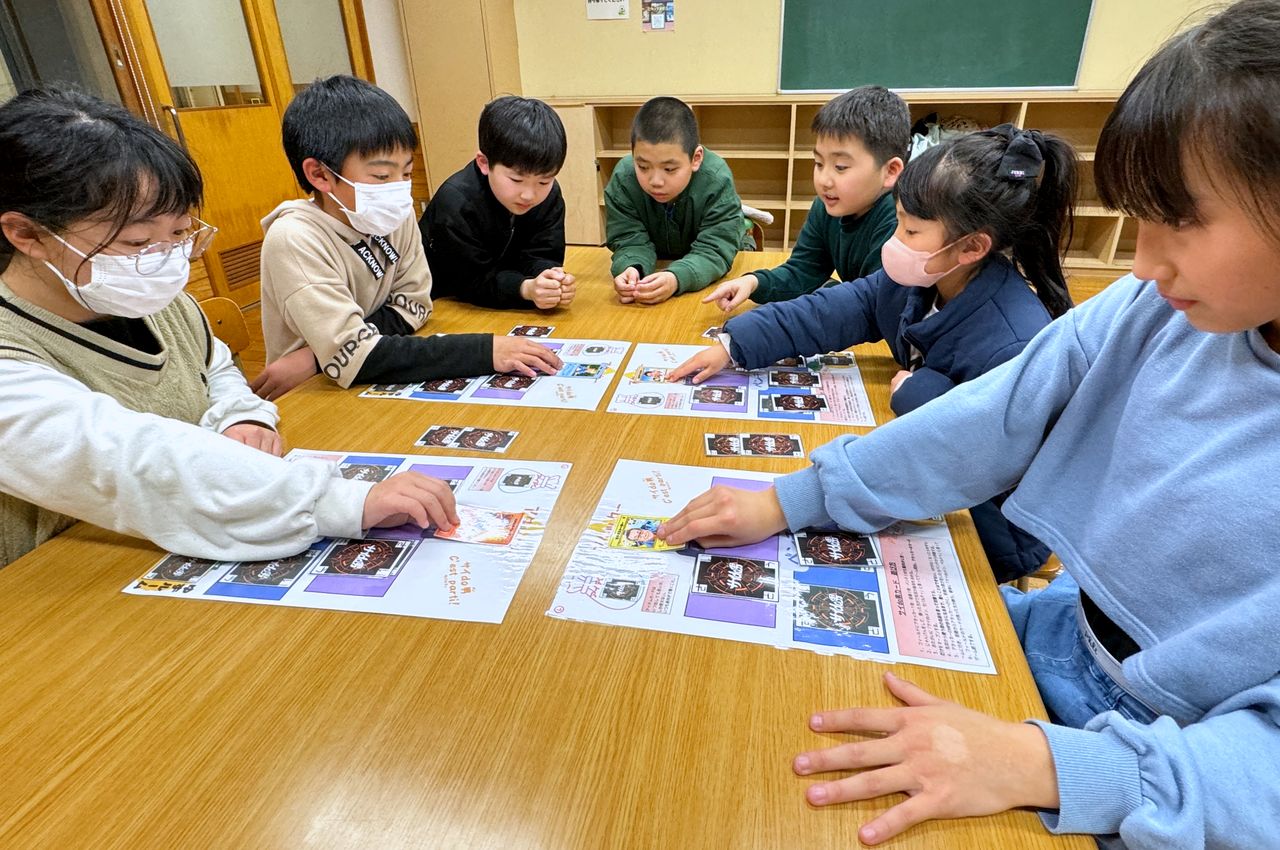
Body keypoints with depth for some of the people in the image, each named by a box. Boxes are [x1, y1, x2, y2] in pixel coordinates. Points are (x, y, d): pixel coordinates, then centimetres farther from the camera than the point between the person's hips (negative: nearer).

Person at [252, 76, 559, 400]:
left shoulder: (397, 217, -4)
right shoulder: (294, 240, -20)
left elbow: (412, 305, -3)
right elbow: (353, 357, -27)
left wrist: (317, 356, -17)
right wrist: (485, 351, -32)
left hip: (373, 387, 6)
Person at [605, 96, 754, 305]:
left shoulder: (717, 181, -33)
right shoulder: (622, 179, -26)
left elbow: (713, 251, -37)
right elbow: (631, 241, -26)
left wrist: (676, 278, -59)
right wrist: (630, 268, -52)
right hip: (658, 259, 2)